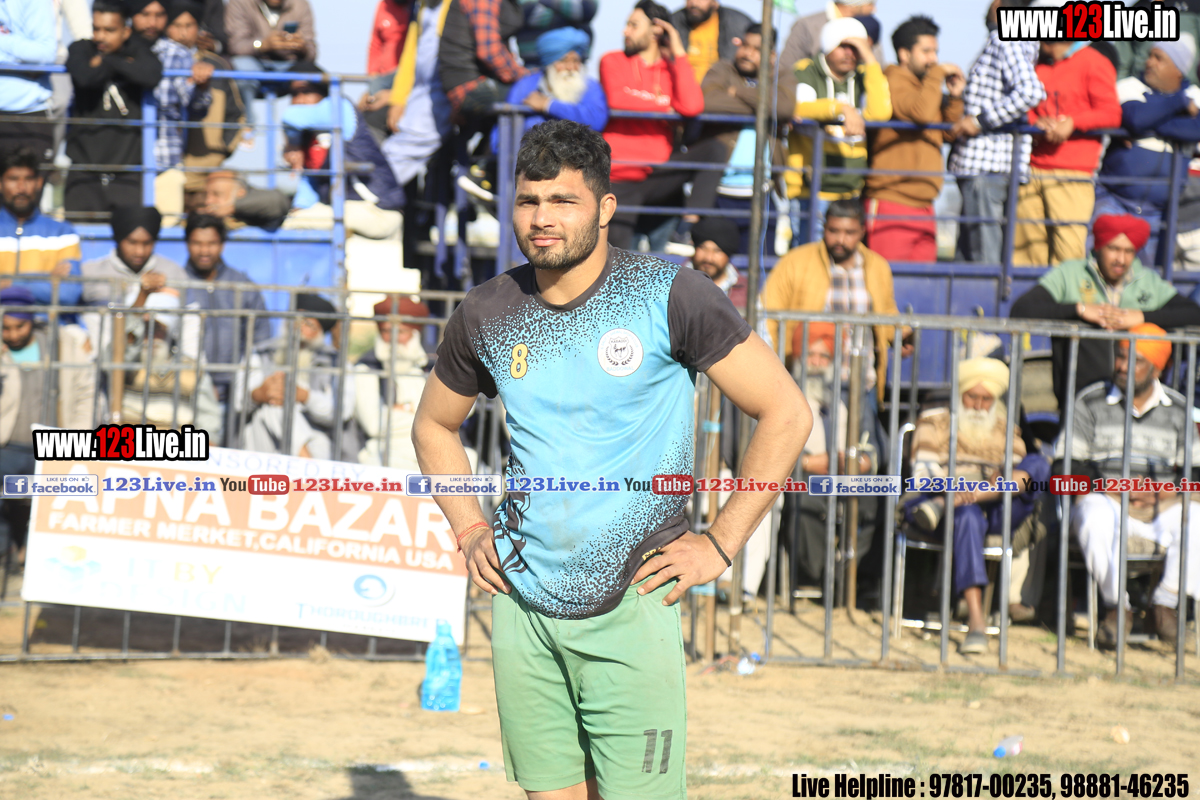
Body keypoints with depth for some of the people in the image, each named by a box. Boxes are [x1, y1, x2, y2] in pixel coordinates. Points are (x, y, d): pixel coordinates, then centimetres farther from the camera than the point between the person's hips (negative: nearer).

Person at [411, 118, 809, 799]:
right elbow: (434, 425, 24)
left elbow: (786, 414, -6)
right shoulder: (487, 314, 5)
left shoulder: (667, 296, -8)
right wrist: (471, 530, 11)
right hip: (524, 602, 4)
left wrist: (720, 545, -8)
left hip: (632, 605, -4)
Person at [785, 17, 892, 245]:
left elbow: (880, 113, -7)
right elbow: (798, 109, -18)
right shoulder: (804, 73, 3)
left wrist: (870, 60, -6)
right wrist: (841, 108, -25)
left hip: (854, 189, 4)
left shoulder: (863, 78, 13)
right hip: (812, 189, -4)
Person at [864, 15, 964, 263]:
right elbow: (921, 113, -23)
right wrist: (937, 73, -11)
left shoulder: (922, 86, 22)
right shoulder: (895, 81, -5)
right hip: (892, 203, -9)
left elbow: (948, 135, 20)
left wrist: (954, 98, 8)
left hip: (923, 204, 9)